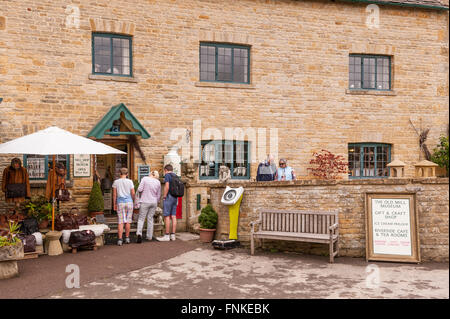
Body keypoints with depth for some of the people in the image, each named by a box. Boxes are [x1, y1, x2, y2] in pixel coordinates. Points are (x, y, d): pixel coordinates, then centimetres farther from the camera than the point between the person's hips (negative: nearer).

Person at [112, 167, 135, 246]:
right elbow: (133, 193, 0)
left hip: (120, 203, 0)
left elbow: (114, 194, 1)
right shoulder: (130, 182, -1)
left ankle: (120, 239, -6)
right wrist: (133, 201, 15)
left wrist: (114, 204, 8)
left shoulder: (116, 182, 1)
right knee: (128, 221, 9)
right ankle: (127, 238, 16)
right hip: (129, 202, 0)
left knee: (120, 222, 0)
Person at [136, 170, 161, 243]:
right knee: (150, 219, 14)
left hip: (145, 202, -3)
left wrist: (140, 194, 11)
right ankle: (149, 236, 16)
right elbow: (158, 195, 8)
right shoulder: (158, 182, 4)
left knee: (141, 219, 3)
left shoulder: (144, 179, -5)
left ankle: (139, 234, -17)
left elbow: (139, 189, -12)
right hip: (153, 202, 3)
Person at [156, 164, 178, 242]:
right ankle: (173, 235, 8)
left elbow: (167, 186, -18)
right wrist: (177, 200, 17)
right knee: (173, 216, 6)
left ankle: (167, 236, -4)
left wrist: (164, 197, -10)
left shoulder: (167, 175, -6)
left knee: (166, 216, -5)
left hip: (169, 197, -7)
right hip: (175, 198, 8)